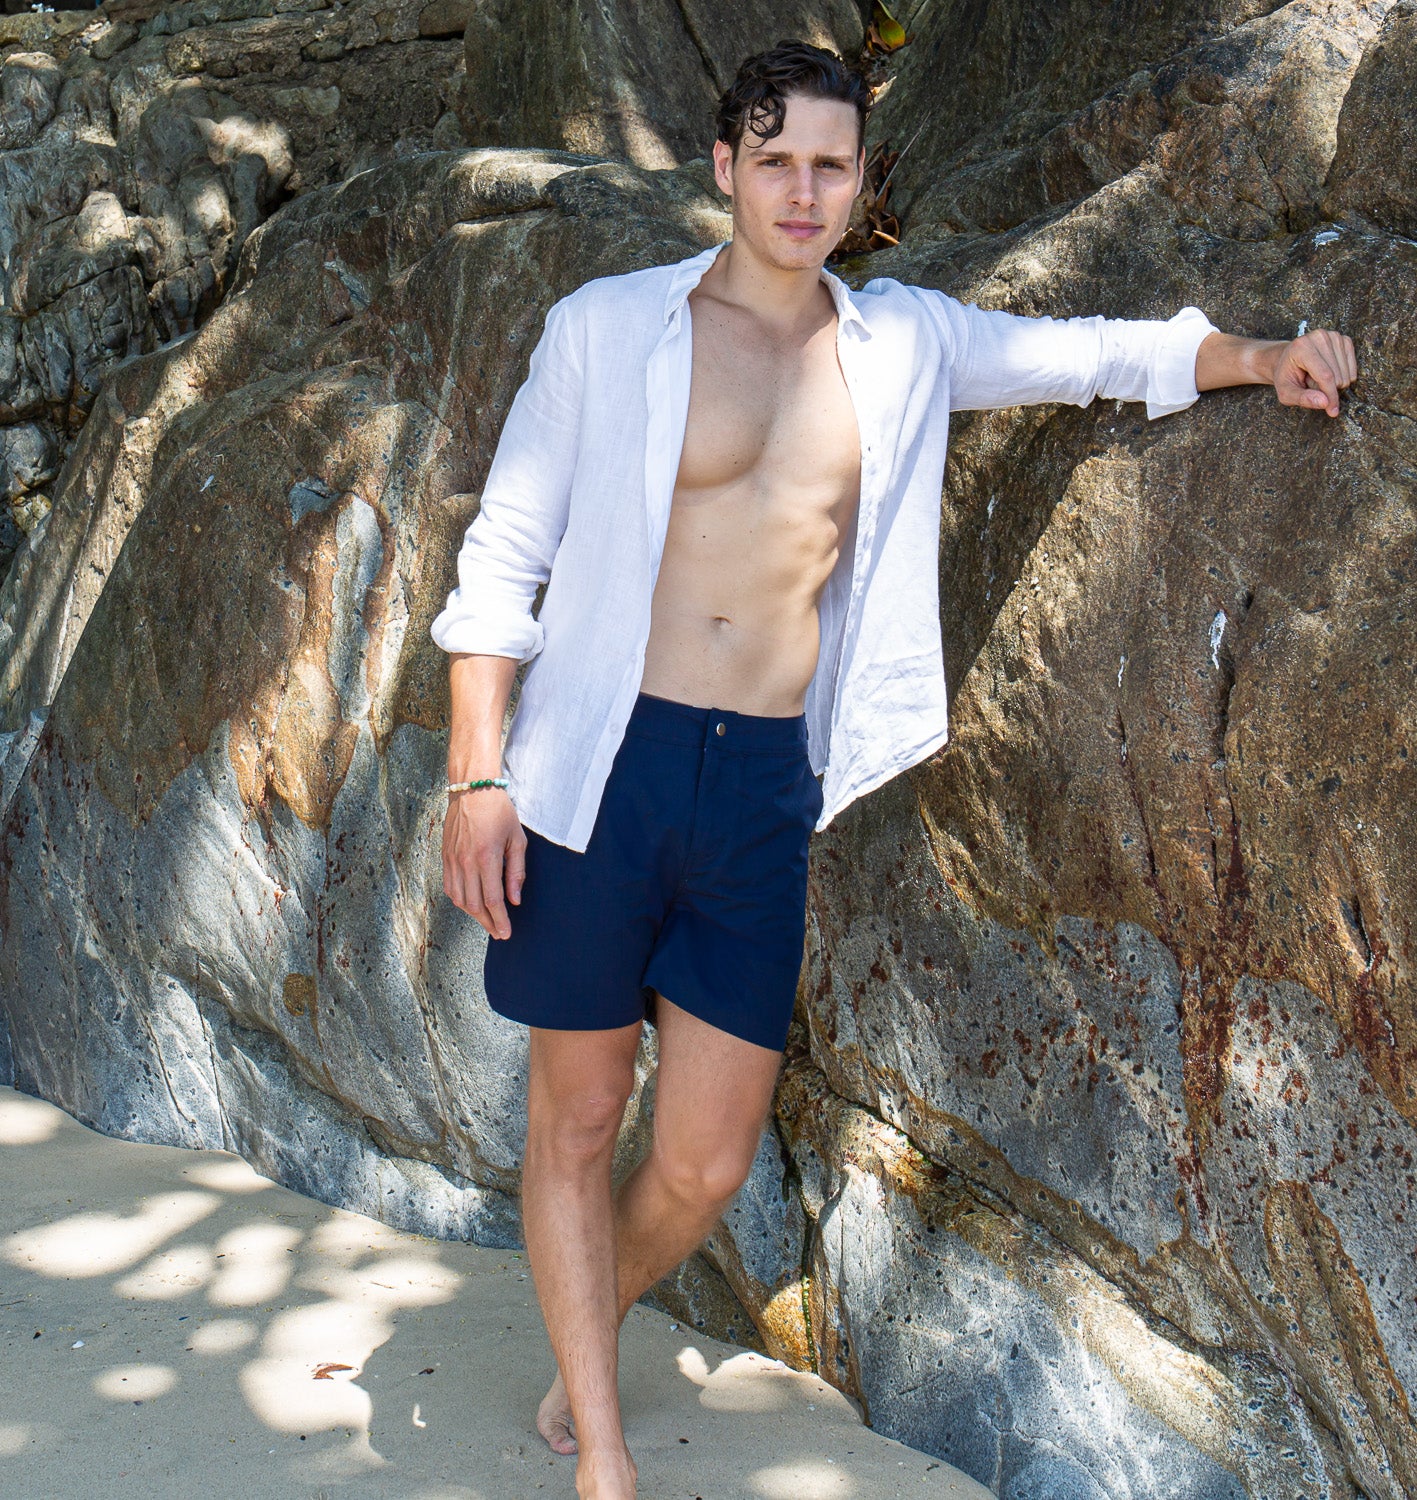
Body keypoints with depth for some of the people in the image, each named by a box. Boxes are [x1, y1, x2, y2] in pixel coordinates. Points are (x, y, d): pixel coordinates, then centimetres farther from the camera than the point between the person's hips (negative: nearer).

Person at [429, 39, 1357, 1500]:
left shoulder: (903, 343, 10)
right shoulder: (607, 327, 0)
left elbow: (1085, 352, 23)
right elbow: (502, 559, 0)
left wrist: (1254, 355, 9)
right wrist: (477, 775, -7)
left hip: (766, 787, 3)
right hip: (600, 765, -2)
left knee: (708, 1162, 5)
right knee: (576, 1122, 6)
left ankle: (576, 1364, 34)